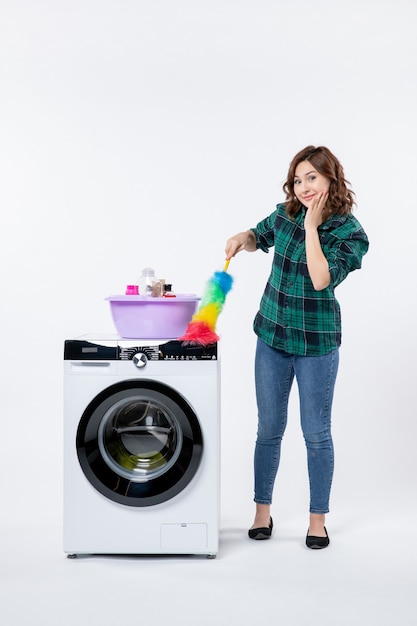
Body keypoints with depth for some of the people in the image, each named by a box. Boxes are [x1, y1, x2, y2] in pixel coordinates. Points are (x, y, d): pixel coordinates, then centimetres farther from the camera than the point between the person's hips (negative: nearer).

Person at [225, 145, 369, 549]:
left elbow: (322, 280, -26)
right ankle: (262, 511, 27)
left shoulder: (351, 233, -12)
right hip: (272, 335, 4)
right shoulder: (286, 214, 0)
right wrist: (241, 239, -2)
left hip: (316, 343, -4)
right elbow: (261, 236, 21)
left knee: (316, 433, 6)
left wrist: (312, 227, -23)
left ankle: (318, 519, 22)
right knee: (269, 429, 12)